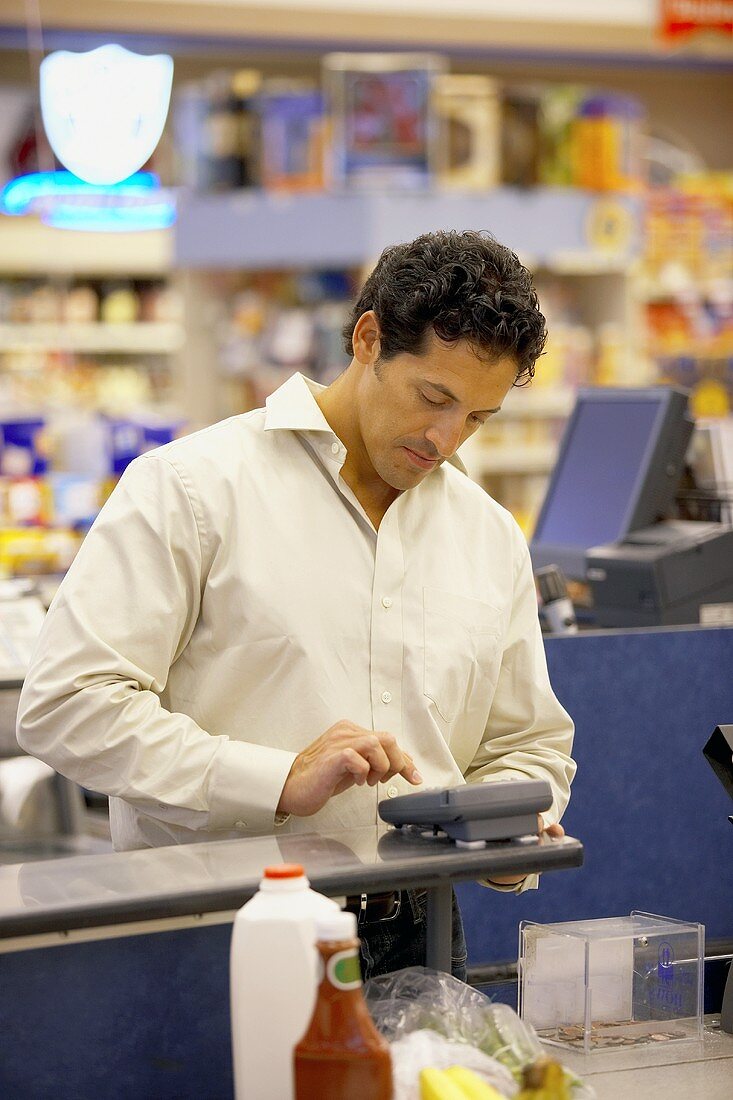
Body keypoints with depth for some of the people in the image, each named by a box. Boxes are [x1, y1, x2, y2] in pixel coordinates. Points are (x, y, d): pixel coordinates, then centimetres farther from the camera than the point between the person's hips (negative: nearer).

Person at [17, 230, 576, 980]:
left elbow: (529, 746, 27)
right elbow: (66, 703, -11)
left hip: (413, 941, 5)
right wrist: (280, 780, -18)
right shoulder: (194, 487, -3)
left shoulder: (491, 538, 17)